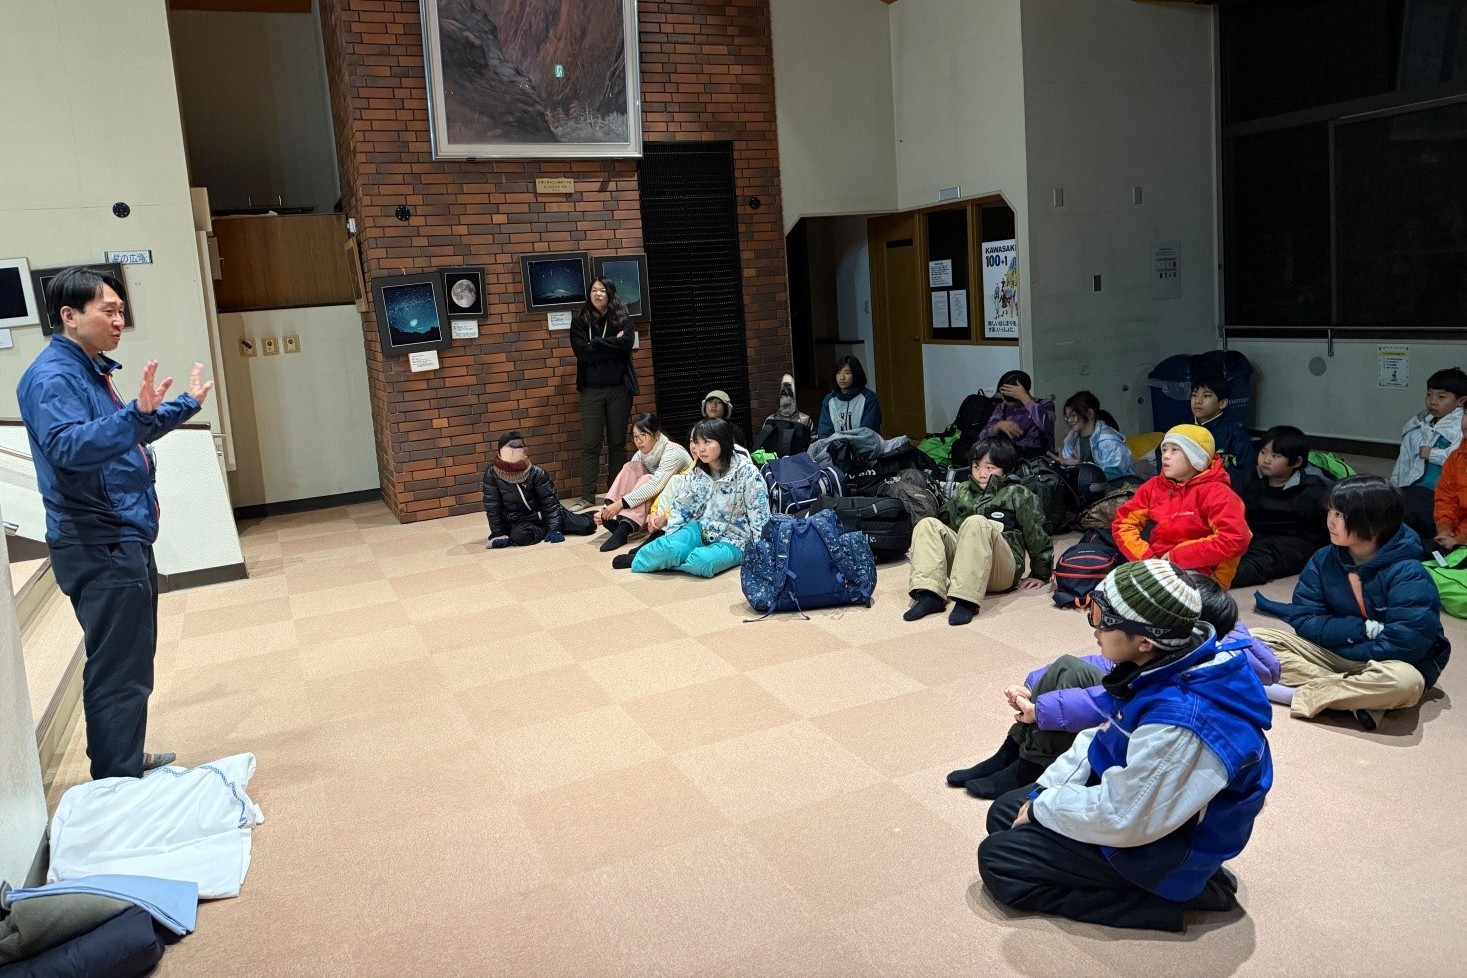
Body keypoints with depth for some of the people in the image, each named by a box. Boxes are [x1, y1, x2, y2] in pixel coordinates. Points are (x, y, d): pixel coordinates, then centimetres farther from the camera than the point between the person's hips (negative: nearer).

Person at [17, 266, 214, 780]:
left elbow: (130, 435, 31)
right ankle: (118, 787, 3)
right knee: (118, 670, -6)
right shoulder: (51, 376, -16)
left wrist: (186, 404, 35)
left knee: (132, 660, 19)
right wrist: (137, 414, -44)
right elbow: (67, 446, -33)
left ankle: (127, 761, 32)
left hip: (125, 537, 11)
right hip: (98, 546, -11)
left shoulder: (90, 370, 15)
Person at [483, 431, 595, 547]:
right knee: (519, 536, -39)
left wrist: (554, 528, -21)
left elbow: (550, 501, -11)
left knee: (587, 526, -14)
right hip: (520, 521, 0)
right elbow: (492, 507, -6)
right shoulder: (491, 474, -10)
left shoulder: (536, 473, -10)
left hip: (543, 514, 1)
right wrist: (498, 533, -9)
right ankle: (545, 531, -7)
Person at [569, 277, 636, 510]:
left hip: (619, 388, 0)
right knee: (590, 444, -1)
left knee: (617, 442, 8)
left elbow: (627, 343, -15)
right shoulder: (580, 321, 3)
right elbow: (581, 351, -12)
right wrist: (611, 344, -11)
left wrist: (596, 343, -12)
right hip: (591, 390, 0)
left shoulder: (622, 318, 3)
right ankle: (587, 496, 2)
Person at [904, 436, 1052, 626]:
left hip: (1001, 571, -5)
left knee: (976, 522, -32)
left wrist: (1040, 575, 7)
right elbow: (946, 522, 26)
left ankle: (965, 600, -43)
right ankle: (930, 594, -33)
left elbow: (1037, 534, 6)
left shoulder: (1018, 495, 10)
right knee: (927, 524, -14)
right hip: (961, 562, 5)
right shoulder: (962, 491, 24)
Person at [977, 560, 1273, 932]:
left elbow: (1119, 819, -28)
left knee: (998, 860, -7)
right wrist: (1043, 790, -1)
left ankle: (1167, 899, -5)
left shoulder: (1179, 722, -36)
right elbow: (1104, 734, 5)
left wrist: (1041, 808, -12)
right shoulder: (1169, 665, -9)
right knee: (1003, 813, 14)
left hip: (1161, 849, -9)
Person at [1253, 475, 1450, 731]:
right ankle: (1362, 697, -25)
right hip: (1331, 654, 4)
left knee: (1405, 682, -39)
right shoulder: (1324, 560, -5)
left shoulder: (1407, 574, -17)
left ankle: (1295, 694, -26)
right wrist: (1363, 629, -21)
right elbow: (1304, 622, -7)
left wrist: (1337, 631, -18)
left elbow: (1405, 644, -25)